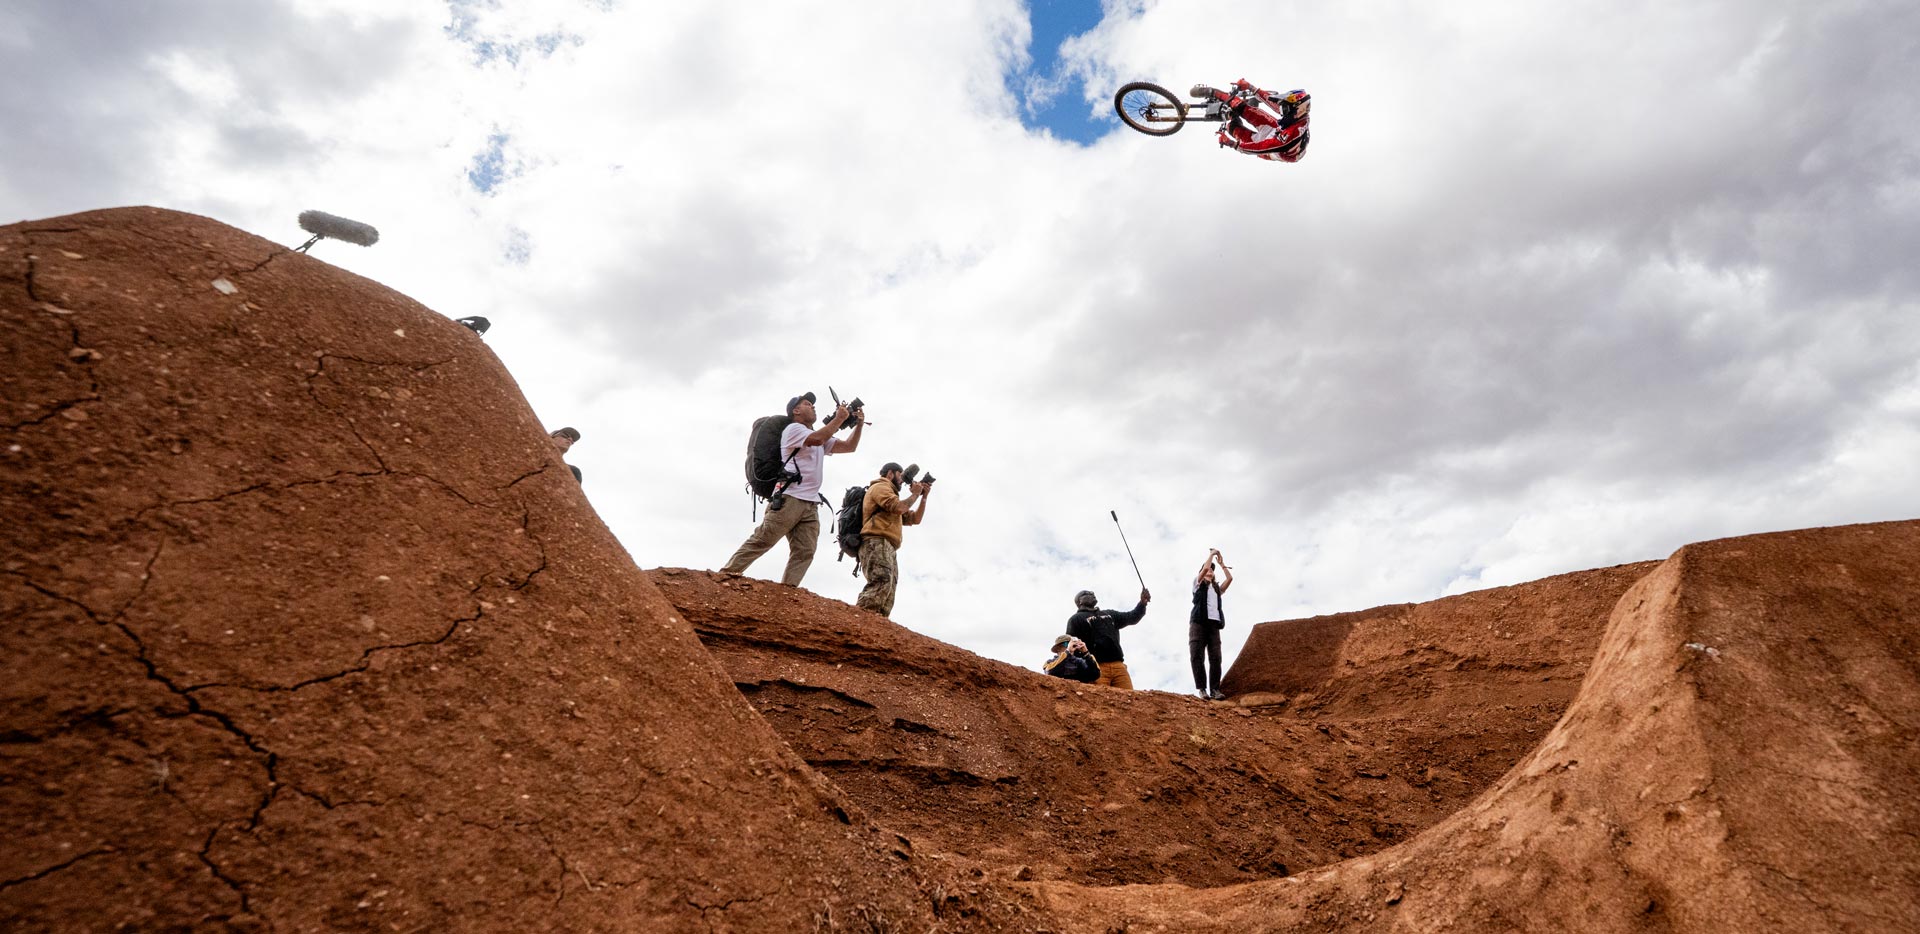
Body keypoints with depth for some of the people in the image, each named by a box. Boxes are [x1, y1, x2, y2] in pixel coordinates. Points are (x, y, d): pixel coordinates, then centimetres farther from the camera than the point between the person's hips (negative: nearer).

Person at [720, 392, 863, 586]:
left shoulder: (821, 439, 26)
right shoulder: (793, 429, 2)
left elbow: (849, 446, 24)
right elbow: (816, 439, -18)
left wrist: (858, 425, 9)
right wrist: (839, 418, -9)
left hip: (810, 504, 8)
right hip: (788, 499, -8)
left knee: (804, 553, -5)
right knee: (761, 541, -11)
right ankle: (725, 574, -8)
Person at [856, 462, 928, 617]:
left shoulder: (888, 492, 36)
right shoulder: (880, 487, 7)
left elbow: (915, 519, 33)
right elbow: (899, 507, -12)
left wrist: (924, 496, 24)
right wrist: (915, 494, 5)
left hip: (886, 548, 10)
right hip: (876, 543, -10)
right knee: (881, 583, -31)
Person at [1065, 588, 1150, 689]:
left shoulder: (1109, 615, 30)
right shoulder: (1077, 619, 13)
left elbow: (1132, 617, 31)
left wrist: (1142, 604, 13)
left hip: (1118, 665, 5)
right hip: (1097, 667, -5)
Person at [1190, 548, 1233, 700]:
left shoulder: (1217, 587, 28)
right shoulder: (1198, 583, 15)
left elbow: (1230, 578, 16)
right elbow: (1205, 568, -1)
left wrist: (1221, 563, 25)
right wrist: (1212, 554, 11)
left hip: (1214, 623, 4)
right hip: (1199, 622, -4)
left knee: (1215, 657, -7)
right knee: (1198, 656, -12)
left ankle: (1215, 689, -11)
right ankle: (1201, 689, -15)